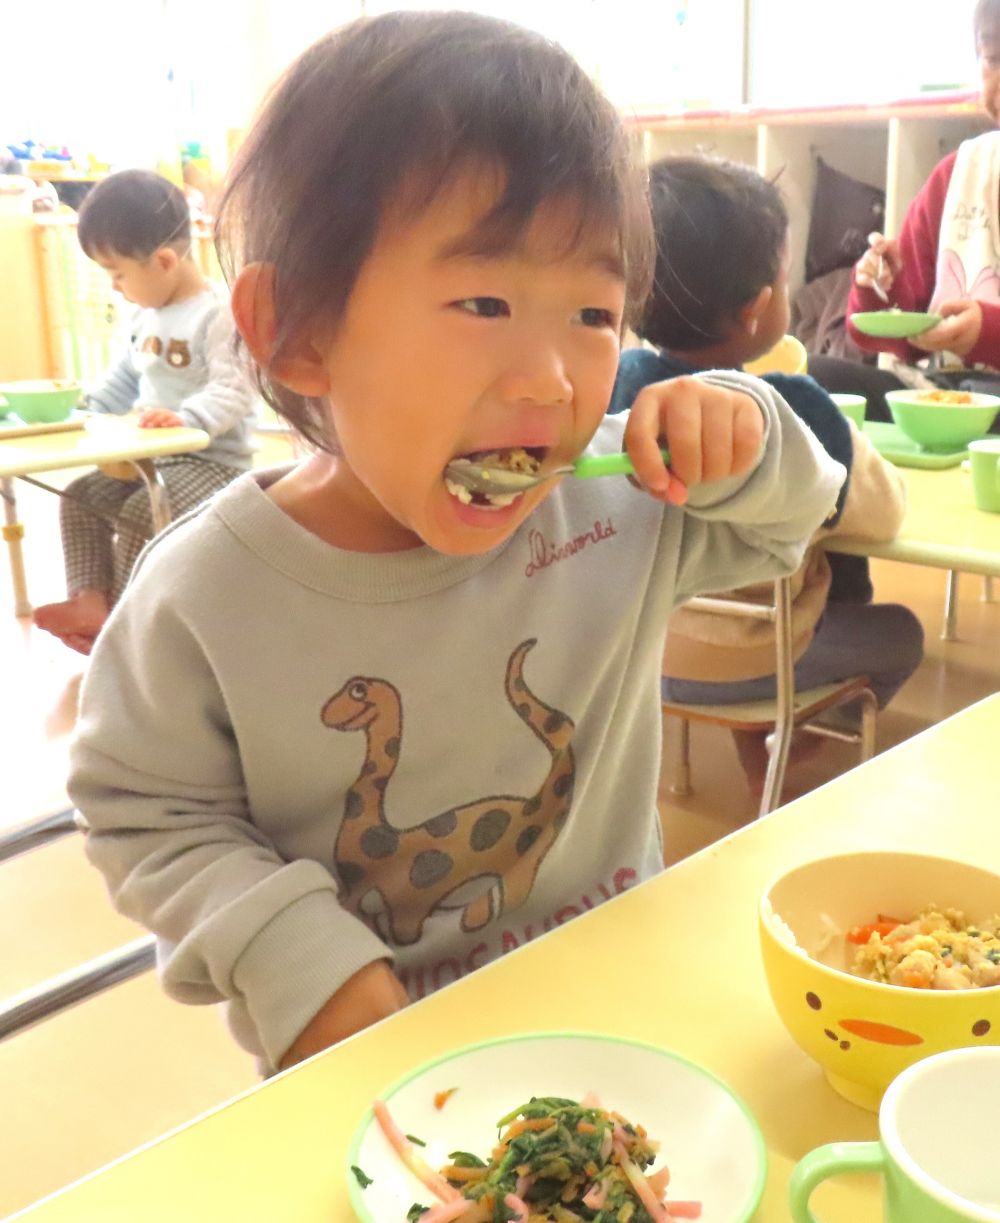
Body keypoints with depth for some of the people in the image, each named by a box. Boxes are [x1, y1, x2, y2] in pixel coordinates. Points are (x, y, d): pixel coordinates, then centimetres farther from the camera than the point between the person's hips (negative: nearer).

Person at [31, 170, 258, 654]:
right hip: (153, 455, 10)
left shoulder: (218, 315, -19)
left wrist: (186, 417, -40)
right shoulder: (148, 314, 10)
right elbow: (127, 374, 22)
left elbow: (235, 391, -27)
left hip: (211, 459, -10)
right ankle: (89, 600, -1)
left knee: (138, 516, -24)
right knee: (81, 497, 4)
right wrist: (89, 411, 10)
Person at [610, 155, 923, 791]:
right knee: (901, 633, 23)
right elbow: (886, 511, -13)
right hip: (746, 666, -5)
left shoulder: (621, 379, -13)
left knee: (839, 569, 30)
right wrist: (850, 442, 4)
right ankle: (794, 745, 38)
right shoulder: (796, 410, -28)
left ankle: (753, 743, 36)